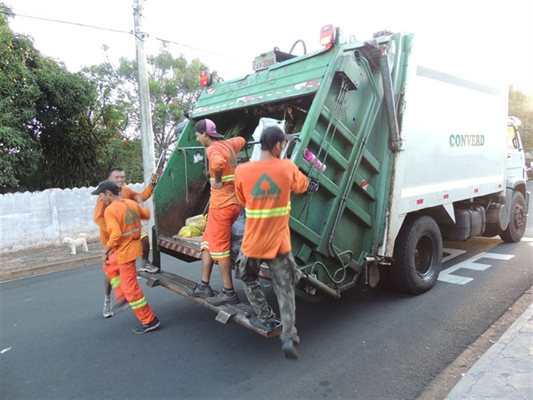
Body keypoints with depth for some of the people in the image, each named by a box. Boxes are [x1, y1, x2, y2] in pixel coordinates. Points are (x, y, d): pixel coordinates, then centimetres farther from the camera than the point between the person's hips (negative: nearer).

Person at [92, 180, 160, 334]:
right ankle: (123, 297, 34)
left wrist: (106, 251, -15)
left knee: (130, 287, 2)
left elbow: (115, 234, -28)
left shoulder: (110, 210, -20)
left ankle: (149, 321, 10)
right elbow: (146, 214, 18)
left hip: (125, 251, -9)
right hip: (133, 245, 9)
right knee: (110, 267, 31)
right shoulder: (131, 203, 3)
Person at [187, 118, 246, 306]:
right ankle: (204, 286, 21)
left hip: (221, 205, -9)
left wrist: (217, 180, -20)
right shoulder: (228, 145, 14)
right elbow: (241, 140, 37)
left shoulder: (213, 149, -13)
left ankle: (229, 292, 8)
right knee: (207, 241, 16)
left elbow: (218, 163, -37)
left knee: (219, 247, -1)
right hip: (234, 203, 9)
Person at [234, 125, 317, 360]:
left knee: (248, 280, 27)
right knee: (285, 290, 13)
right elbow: (301, 186, 16)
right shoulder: (287, 167, -7)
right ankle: (288, 337, 6)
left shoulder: (242, 171, -8)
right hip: (279, 243, 0)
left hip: (252, 243, 0)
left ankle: (266, 319, 31)